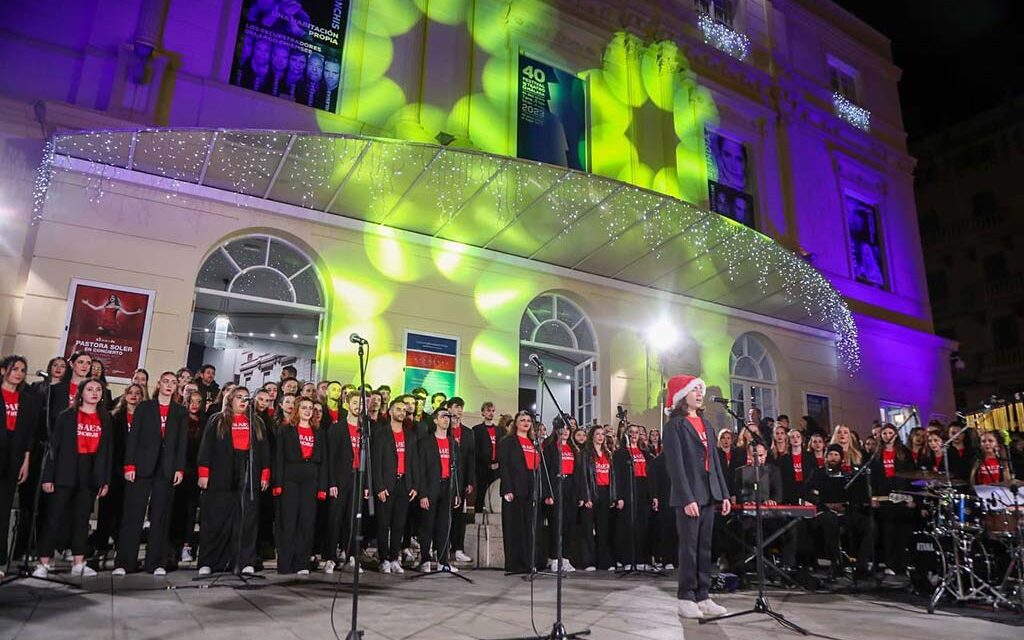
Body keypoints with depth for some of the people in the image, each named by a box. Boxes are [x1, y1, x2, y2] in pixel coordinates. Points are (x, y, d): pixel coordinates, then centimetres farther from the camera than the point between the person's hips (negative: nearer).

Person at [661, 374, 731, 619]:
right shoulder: (674, 425, -6)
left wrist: (724, 493, 10)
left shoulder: (705, 424, 16)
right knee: (689, 548, -2)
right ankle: (686, 598, 7)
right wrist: (687, 498, -19)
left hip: (708, 495, 7)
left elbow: (714, 460, 17)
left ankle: (702, 597, 17)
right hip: (689, 496, -7)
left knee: (705, 548, 10)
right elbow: (675, 465, -13)